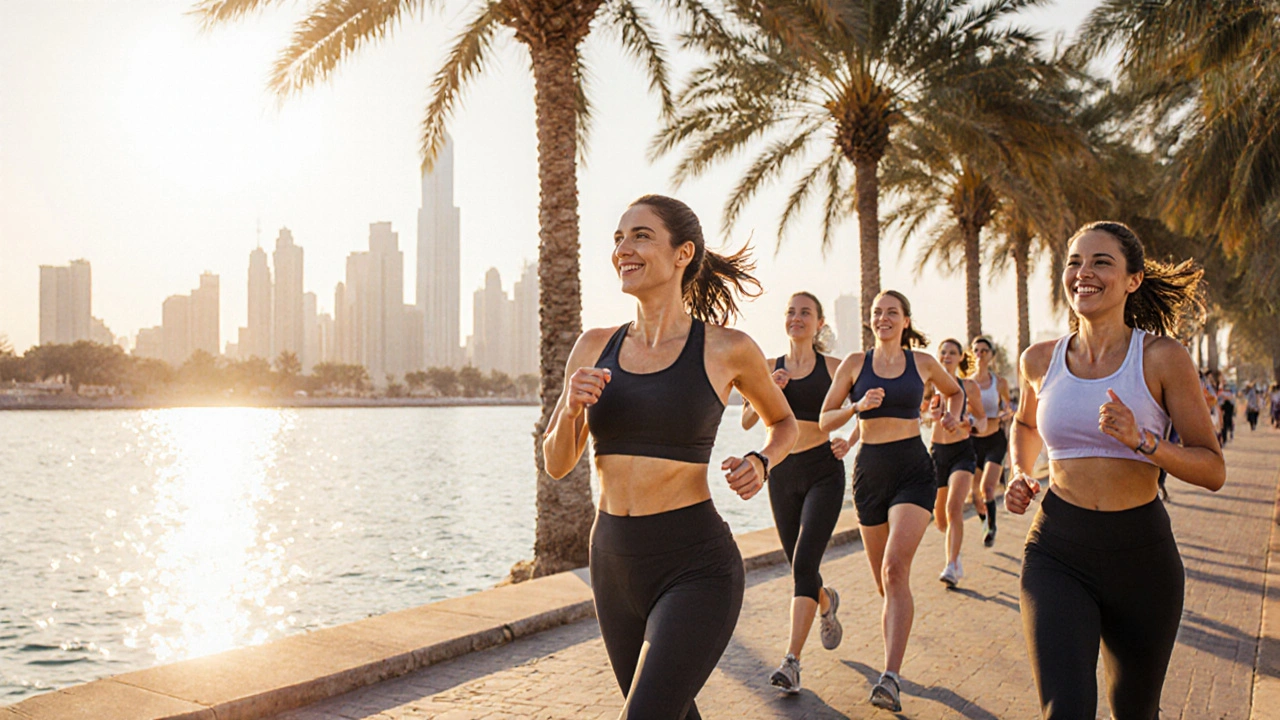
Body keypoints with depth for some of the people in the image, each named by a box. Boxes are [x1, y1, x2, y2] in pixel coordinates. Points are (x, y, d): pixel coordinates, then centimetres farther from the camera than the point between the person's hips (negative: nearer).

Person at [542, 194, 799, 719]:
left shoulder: (727, 349, -6)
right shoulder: (595, 347, 4)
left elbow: (783, 422, 13)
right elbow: (557, 463, 8)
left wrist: (760, 462, -8)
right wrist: (571, 407, -12)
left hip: (695, 568, -5)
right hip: (614, 562, 5)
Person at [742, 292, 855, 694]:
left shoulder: (834, 367, 0)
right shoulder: (771, 368, 7)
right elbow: (747, 421, 1)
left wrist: (849, 443, -9)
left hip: (823, 472, -3)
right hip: (783, 473, 4)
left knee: (803, 563, -15)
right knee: (798, 566, 14)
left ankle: (792, 662, -14)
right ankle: (826, 603, 49)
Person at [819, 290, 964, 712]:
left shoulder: (922, 362, 5)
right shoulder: (855, 364, 4)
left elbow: (955, 391, 26)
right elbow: (824, 421, 3)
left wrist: (953, 415, 5)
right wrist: (857, 407, -14)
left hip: (913, 471, -2)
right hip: (870, 471, 2)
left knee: (895, 569, -21)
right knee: (883, 581, 10)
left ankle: (891, 678, -24)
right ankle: (893, 656, 32)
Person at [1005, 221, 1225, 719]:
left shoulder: (1163, 358, -7)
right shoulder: (1040, 360, 2)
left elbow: (1213, 471, -6)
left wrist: (1141, 440, -22)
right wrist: (1019, 474, 5)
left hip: (1140, 552, -1)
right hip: (1057, 551, 1)